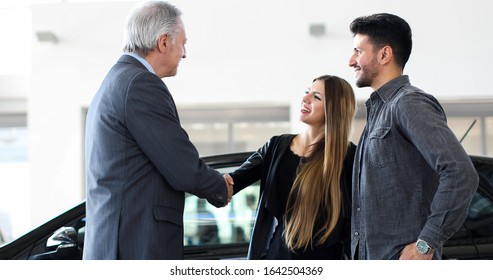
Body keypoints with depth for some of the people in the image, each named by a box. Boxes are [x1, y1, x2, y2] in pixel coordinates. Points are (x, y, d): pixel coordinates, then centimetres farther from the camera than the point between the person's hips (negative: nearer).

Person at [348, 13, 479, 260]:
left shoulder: (410, 104, -10)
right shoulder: (378, 108, 19)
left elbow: (461, 174, -22)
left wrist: (426, 243, -20)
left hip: (403, 261, -9)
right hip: (371, 259, 9)